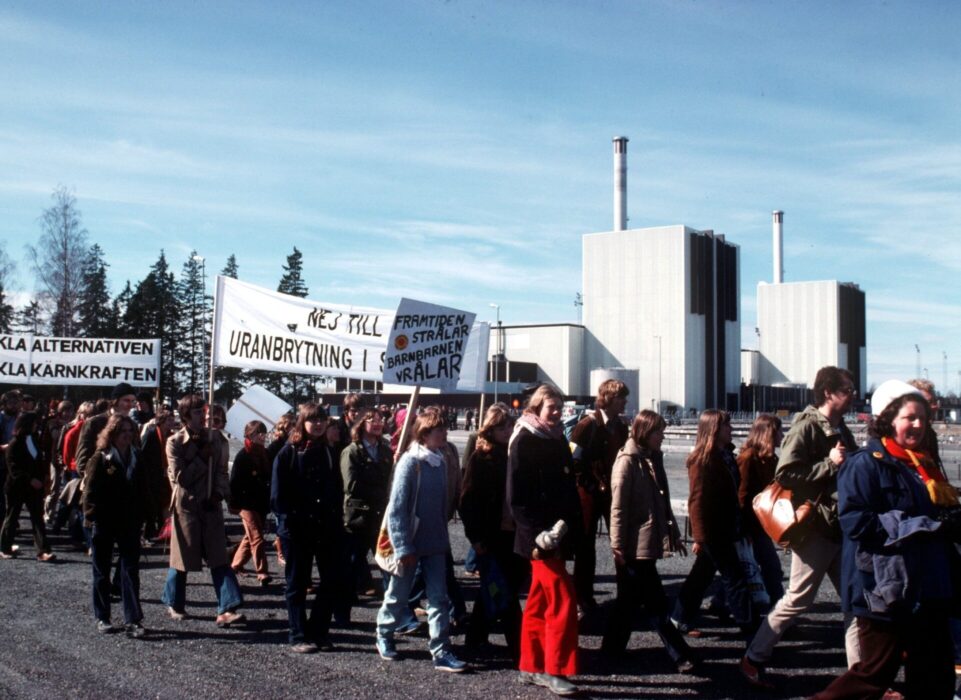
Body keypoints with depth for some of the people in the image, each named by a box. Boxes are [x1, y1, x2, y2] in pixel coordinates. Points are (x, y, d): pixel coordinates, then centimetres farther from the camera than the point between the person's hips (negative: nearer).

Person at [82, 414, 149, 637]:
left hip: (130, 524, 2)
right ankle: (102, 617, 22)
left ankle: (132, 620, 1)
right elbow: (91, 490, -6)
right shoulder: (101, 459, -5)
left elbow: (143, 491, 7)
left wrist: (141, 517, 2)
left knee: (131, 571, -1)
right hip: (104, 523, -2)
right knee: (102, 572, 10)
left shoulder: (137, 458, 5)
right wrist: (91, 515, -12)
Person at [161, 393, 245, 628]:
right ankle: (173, 602, 28)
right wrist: (202, 457, -14)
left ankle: (226, 610, -6)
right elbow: (179, 477, -14)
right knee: (182, 556, 7)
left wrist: (218, 493, -9)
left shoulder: (214, 439, 5)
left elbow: (222, 470, 7)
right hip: (186, 505, -3)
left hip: (211, 504, 3)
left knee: (219, 558, -2)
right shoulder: (175, 442, -6)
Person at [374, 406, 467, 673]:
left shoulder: (440, 461, 4)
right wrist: (404, 547, -19)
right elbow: (396, 508, -17)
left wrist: (444, 537, 11)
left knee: (439, 598, 2)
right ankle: (384, 637, 34)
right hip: (410, 543, -5)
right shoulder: (410, 462, -16)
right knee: (398, 595, 12)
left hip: (435, 543, 6)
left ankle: (441, 652, 5)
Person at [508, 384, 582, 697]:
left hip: (559, 533, 8)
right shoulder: (524, 442, -11)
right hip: (541, 538, -8)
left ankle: (531, 667, 23)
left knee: (540, 602, 14)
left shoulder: (557, 439, 14)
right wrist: (537, 533, -21)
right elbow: (516, 495, -16)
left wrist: (574, 527, 12)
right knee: (563, 602, -9)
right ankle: (555, 671, -1)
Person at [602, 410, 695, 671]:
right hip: (634, 546, -9)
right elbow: (618, 507, -15)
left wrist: (674, 533, 19)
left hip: (649, 543, 9)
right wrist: (618, 546, -16)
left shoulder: (653, 459, 13)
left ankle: (612, 648, 25)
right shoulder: (627, 461, -12)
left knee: (630, 600, 15)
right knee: (656, 603, -5)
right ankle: (679, 654, -1)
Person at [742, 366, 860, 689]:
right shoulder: (806, 427, -13)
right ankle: (754, 659, 14)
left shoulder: (840, 429, 13)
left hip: (842, 528, 8)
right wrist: (829, 464, -21)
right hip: (815, 528, -8)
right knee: (798, 599, 0)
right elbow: (785, 474, -22)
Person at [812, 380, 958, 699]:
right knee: (875, 673, -1)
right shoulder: (865, 464, -11)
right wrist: (922, 524, -21)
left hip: (928, 589, 9)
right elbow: (857, 522, -21)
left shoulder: (925, 466, 16)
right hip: (885, 590, -8)